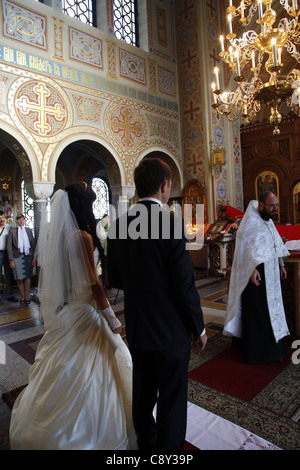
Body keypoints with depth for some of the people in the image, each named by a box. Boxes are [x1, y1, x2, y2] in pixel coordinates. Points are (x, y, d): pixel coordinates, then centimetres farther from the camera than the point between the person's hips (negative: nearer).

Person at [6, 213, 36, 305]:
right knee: (19, 278, 3)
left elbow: (33, 244, 9)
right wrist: (11, 260, -6)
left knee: (28, 277, 4)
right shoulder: (12, 230, 4)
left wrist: (34, 258, 1)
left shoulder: (29, 230, 11)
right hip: (17, 257, -1)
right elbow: (9, 246, 1)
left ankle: (27, 297, 15)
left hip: (28, 256, 1)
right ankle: (22, 297, 17)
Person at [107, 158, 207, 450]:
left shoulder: (118, 226, -4)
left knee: (143, 395, 25)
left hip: (136, 328, 6)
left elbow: (115, 279, 4)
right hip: (171, 330, -6)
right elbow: (185, 286, -19)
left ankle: (146, 444, 47)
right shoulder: (171, 223, -21)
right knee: (171, 401, 14)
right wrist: (199, 327, -4)